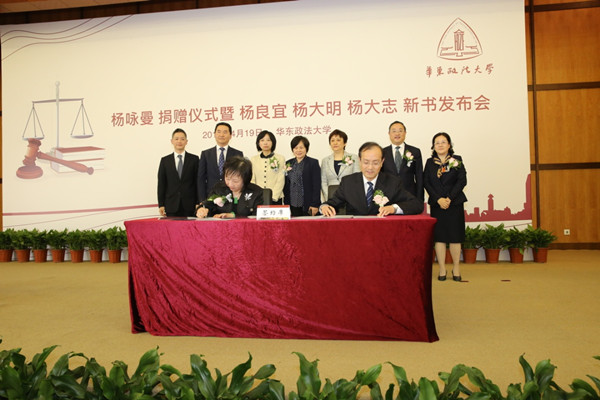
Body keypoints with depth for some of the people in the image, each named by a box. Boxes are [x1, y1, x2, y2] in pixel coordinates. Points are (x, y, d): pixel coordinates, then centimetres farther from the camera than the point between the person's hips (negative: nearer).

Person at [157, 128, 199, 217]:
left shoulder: (194, 159, 7)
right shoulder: (165, 160, 10)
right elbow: (161, 184, 7)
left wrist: (198, 204, -3)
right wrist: (161, 205, 0)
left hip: (189, 206, -1)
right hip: (171, 206, 1)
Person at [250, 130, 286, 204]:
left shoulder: (280, 159, 4)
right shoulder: (254, 160, 10)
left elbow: (280, 181, -1)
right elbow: (252, 180, 7)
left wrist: (272, 197, -9)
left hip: (275, 199, -1)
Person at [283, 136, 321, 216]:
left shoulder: (313, 163, 0)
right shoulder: (288, 164, 13)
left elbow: (317, 185, -5)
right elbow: (286, 185, 15)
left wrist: (315, 205, -11)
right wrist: (286, 204, 10)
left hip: (307, 206, -4)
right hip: (292, 206, 4)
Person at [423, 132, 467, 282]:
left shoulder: (457, 160, 3)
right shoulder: (430, 162, 7)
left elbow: (462, 181, -3)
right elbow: (426, 183, 1)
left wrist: (449, 198, -12)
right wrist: (438, 199, -11)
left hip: (455, 203, -1)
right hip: (436, 204, 1)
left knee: (455, 236, 1)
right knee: (439, 236, 0)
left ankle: (456, 269, 12)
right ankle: (442, 270, 6)